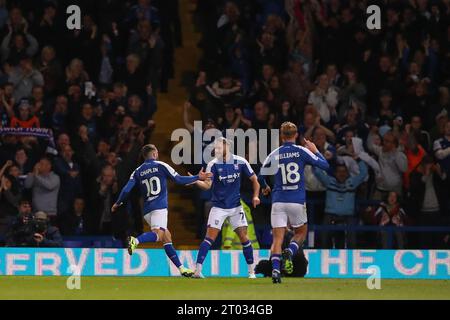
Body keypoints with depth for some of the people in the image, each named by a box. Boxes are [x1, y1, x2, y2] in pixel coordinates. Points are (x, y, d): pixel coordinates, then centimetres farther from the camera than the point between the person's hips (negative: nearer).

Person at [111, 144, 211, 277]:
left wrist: (117, 204, 22)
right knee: (158, 234, -23)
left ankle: (181, 268, 8)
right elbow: (179, 180, 5)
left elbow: (126, 190, 7)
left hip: (147, 211, 6)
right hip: (159, 206, -6)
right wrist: (197, 177, 15)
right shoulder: (161, 166, 5)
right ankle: (135, 241, -50)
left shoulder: (137, 171, 15)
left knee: (167, 237, 10)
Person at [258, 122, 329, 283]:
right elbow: (325, 165, 1)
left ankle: (275, 270, -16)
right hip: (297, 201, -1)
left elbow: (261, 175, 4)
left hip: (278, 201, 1)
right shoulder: (302, 151, -1)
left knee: (277, 238, 1)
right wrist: (315, 150, 17)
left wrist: (265, 187, 25)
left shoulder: (275, 154, 3)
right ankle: (289, 252, -10)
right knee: (301, 232, 19)